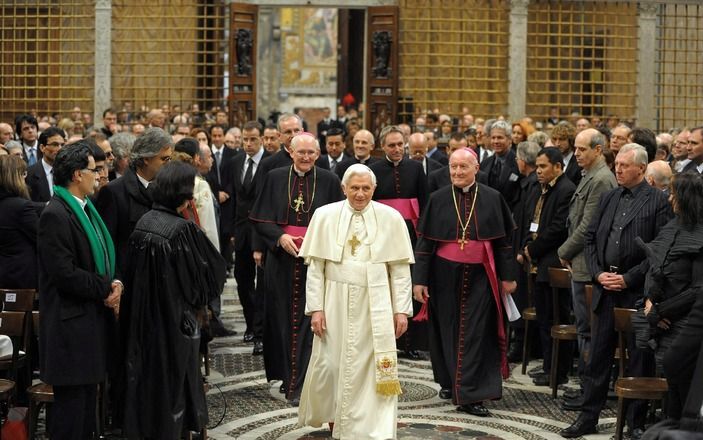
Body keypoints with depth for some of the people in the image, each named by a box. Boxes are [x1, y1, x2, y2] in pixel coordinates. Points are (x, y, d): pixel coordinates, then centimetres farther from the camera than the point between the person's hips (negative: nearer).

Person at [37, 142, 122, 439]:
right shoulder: (56, 215, -16)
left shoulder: (85, 209, 13)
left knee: (88, 394, 14)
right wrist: (106, 289, -12)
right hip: (70, 323, -9)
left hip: (92, 319, 9)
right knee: (72, 400, -4)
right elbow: (64, 273, -21)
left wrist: (111, 287, 0)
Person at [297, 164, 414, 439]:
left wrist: (401, 310, -3)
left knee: (374, 370, -1)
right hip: (336, 304, 1)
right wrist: (316, 308, -5)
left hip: (375, 308, -1)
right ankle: (333, 418, 35)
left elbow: (400, 269, 0)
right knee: (329, 365, 8)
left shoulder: (390, 218, -2)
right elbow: (315, 267, 0)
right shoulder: (325, 216, -1)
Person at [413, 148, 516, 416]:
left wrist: (507, 276, 3)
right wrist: (419, 279, -4)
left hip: (479, 276, -1)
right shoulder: (438, 199, 0)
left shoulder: (492, 199, -1)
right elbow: (424, 241, 0)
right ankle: (448, 381, 29)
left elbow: (503, 240, 4)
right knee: (447, 329, 11)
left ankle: (469, 395, 0)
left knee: (475, 333, -3)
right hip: (445, 275, 1)